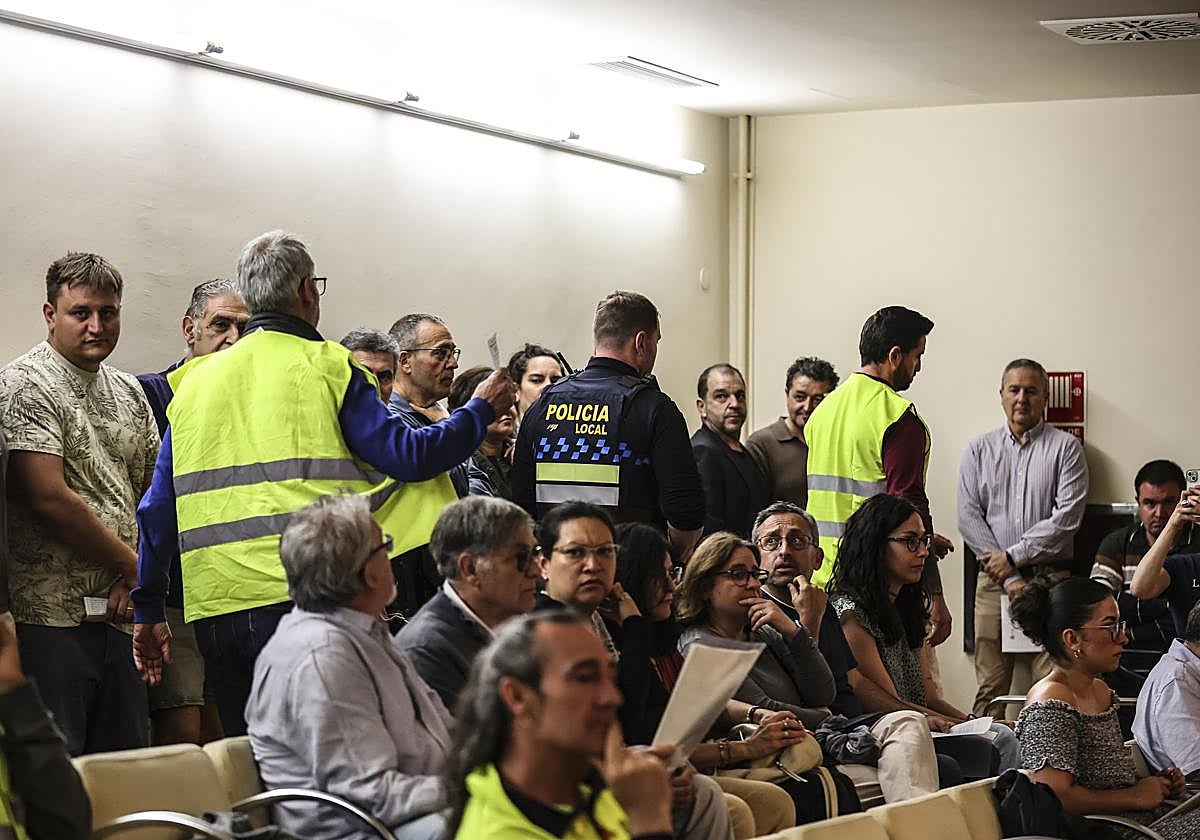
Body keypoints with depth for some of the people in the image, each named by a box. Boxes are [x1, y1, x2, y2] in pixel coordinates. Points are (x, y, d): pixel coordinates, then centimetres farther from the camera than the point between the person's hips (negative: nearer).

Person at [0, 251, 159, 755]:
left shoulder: (129, 393, 17)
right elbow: (49, 498, -15)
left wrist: (137, 581, 0)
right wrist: (133, 566, -6)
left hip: (118, 616, 7)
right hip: (50, 617, -7)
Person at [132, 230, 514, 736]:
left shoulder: (195, 381, 14)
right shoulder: (325, 366, -1)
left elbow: (159, 509, 13)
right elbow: (405, 456, -5)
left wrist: (148, 610, 18)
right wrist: (481, 412, 11)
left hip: (213, 607, 5)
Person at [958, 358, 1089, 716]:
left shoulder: (1065, 448, 5)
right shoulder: (979, 449, 12)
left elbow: (1067, 517, -5)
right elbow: (968, 516, 3)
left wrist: (1013, 556, -8)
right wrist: (1010, 579, -6)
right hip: (994, 581, 2)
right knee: (990, 688, 1)